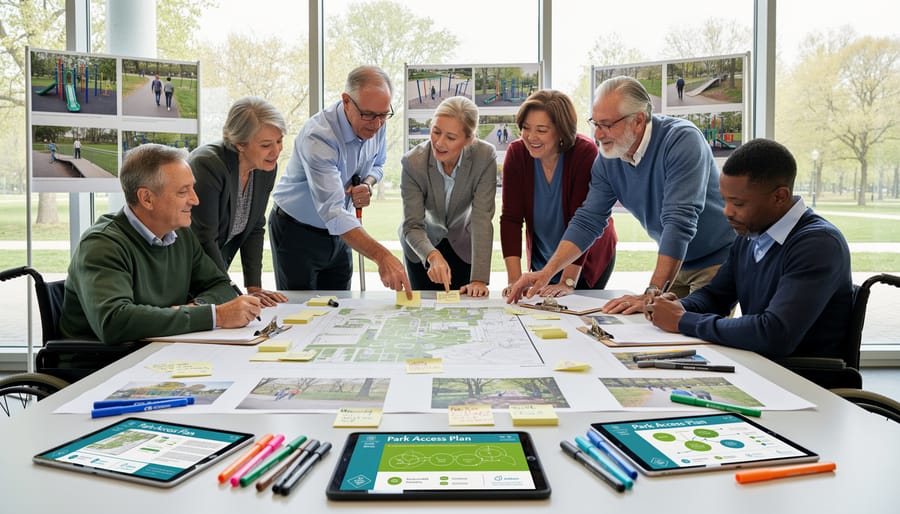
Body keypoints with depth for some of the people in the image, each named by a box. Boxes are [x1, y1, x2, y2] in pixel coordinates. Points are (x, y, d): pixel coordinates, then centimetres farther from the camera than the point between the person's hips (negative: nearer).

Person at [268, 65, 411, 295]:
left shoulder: (377, 124, -11)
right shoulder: (319, 137, -32)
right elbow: (333, 212, -41)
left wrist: (368, 183, -14)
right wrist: (382, 256, -52)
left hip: (337, 232, 6)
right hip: (297, 232, -6)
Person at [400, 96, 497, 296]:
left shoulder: (485, 157, -27)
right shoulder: (413, 162, -27)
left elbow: (482, 220, -29)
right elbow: (412, 226, -25)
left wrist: (479, 279, -36)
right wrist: (432, 255, -46)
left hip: (464, 245, 0)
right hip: (423, 245, 0)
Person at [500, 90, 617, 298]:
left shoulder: (585, 153, -24)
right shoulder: (517, 153, -15)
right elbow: (511, 218, -17)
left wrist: (568, 282, -30)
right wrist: (514, 280, -24)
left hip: (588, 260, -2)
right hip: (541, 263, 3)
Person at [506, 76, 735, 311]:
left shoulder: (682, 140, -26)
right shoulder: (607, 159, -7)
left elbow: (680, 221, -33)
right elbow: (587, 220, -2)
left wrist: (652, 294, -37)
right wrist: (547, 273, -12)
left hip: (715, 261, -5)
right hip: (676, 263, 5)